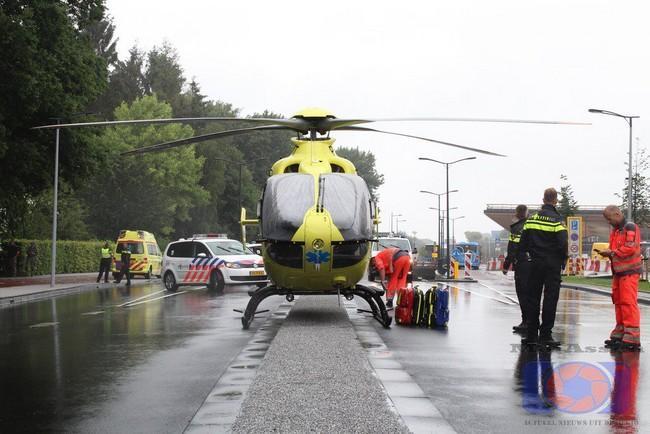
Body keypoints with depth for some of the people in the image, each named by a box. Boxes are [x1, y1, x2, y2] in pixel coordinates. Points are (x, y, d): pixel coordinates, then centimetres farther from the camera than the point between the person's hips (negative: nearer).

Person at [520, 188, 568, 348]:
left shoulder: (532, 218, 4)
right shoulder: (556, 220, -10)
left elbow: (523, 242, 6)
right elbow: (563, 244, -16)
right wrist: (564, 259, 1)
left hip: (535, 264, 4)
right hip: (552, 265, -4)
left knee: (532, 298, 9)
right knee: (550, 299, 1)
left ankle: (531, 334, 10)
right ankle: (545, 335, 0)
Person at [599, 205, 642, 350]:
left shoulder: (630, 227, -10)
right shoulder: (614, 231, 17)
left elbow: (630, 248, -18)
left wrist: (612, 252, -15)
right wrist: (607, 253, 2)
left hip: (629, 271, -9)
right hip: (618, 272, 9)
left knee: (629, 303, -10)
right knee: (618, 303, 12)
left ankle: (632, 338, -9)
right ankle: (620, 334, 20)